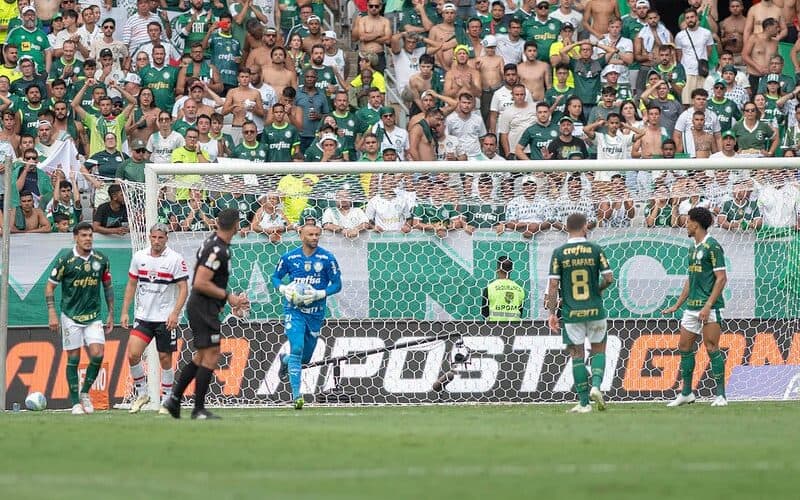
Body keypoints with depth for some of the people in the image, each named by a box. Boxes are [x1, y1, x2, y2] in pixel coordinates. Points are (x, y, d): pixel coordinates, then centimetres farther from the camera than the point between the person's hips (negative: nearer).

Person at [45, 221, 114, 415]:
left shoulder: (101, 260, 2)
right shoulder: (65, 259, -7)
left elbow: (107, 286, 14)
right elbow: (50, 286, -2)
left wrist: (111, 314, 13)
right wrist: (52, 314, -9)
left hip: (93, 316, 2)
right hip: (71, 317, -2)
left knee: (97, 355, -11)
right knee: (73, 359, 0)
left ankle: (85, 393, 10)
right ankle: (75, 402, 8)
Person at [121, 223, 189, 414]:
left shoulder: (175, 259, -7)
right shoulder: (139, 257, 5)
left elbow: (183, 289, -8)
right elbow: (131, 285, 14)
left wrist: (175, 314, -19)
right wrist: (124, 311, 8)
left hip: (165, 319, -3)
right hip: (143, 317, 3)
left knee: (165, 359, 1)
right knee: (133, 354, -10)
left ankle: (166, 401, 12)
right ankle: (141, 394, 7)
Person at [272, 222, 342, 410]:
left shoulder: (327, 258, -4)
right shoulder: (289, 257, -1)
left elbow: (337, 284, -1)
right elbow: (275, 277, 10)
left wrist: (319, 294, -17)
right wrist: (284, 289, -11)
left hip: (316, 312, 2)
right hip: (294, 310, -2)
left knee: (305, 357, 11)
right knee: (297, 349, -19)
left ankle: (285, 360, 46)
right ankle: (296, 394, -17)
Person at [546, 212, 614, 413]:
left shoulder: (559, 253, -3)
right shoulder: (595, 250, -3)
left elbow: (553, 285, -5)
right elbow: (609, 278, -4)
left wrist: (552, 312, 0)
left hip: (571, 312, 0)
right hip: (595, 310, 0)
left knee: (577, 354, 6)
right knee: (598, 349, 16)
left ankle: (584, 402, 4)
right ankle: (596, 384, -9)